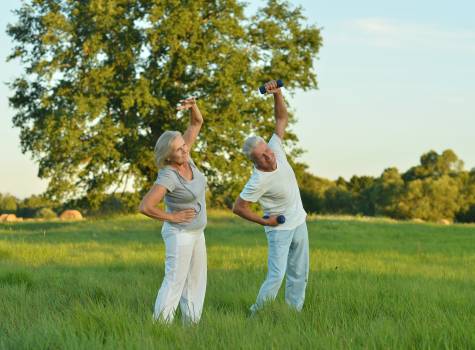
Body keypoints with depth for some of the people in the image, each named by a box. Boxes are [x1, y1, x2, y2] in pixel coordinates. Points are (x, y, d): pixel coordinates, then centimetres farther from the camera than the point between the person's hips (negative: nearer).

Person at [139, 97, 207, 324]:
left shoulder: (183, 157, -5)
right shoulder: (168, 176, -26)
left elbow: (197, 123, 0)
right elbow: (145, 207, -31)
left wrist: (192, 104, -22)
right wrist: (172, 217, -20)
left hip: (195, 233, 8)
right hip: (179, 233, -8)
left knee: (196, 282, 11)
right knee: (175, 282, -9)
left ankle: (191, 324, 17)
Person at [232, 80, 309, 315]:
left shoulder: (275, 149, -12)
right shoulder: (258, 182, -27)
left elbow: (282, 118, -3)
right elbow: (238, 207, -19)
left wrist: (277, 93, -20)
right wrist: (264, 221, -12)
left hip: (299, 223, 7)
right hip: (279, 229, -7)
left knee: (299, 276, 9)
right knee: (276, 276, -14)